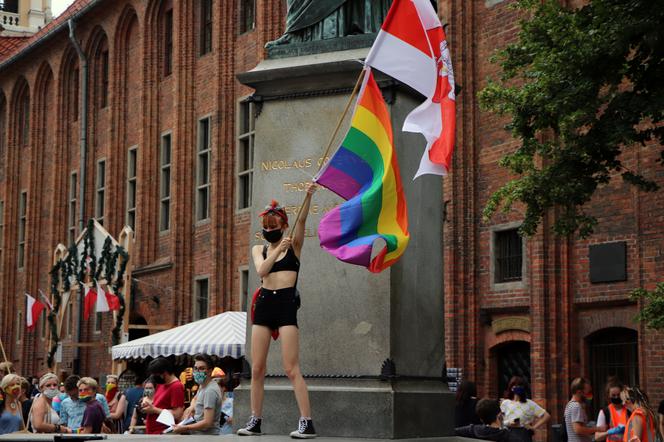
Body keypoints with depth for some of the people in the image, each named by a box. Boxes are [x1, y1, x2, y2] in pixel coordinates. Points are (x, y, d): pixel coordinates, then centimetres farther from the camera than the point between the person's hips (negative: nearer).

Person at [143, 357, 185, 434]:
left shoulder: (176, 387, -15)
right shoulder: (161, 384, 13)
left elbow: (177, 415, -21)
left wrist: (154, 410, -15)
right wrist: (147, 401, 4)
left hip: (163, 434, -9)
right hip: (151, 432, 9)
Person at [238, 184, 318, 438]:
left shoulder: (294, 246, 5)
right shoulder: (258, 250, 13)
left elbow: (302, 221, -11)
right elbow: (261, 270, -5)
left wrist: (308, 196, -26)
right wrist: (278, 249, -15)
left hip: (287, 305, -4)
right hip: (264, 304, 4)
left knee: (291, 369, -10)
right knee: (257, 369, 4)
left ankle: (307, 423, -9)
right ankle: (255, 422, 12)